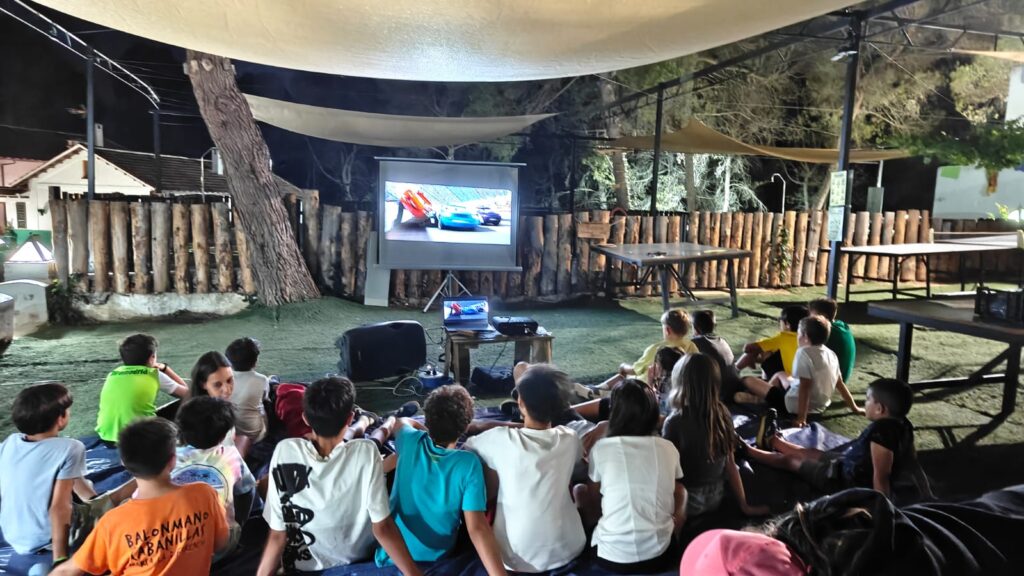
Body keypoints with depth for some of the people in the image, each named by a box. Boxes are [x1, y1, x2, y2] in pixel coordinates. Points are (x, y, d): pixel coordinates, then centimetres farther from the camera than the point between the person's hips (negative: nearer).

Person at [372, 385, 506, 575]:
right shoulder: (468, 464, -21)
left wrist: (430, 429, 28)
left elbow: (399, 422, 14)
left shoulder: (412, 442, -11)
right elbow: (477, 528, -26)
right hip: (435, 560, -2)